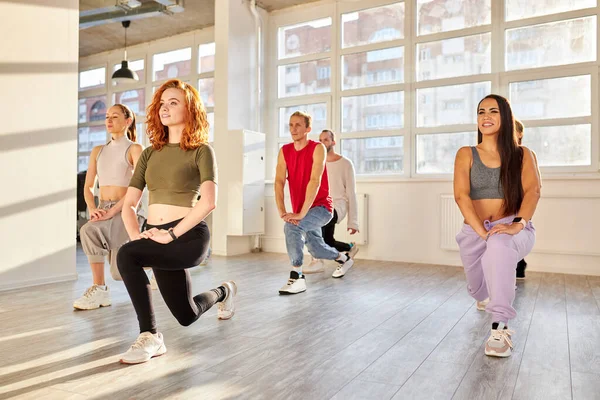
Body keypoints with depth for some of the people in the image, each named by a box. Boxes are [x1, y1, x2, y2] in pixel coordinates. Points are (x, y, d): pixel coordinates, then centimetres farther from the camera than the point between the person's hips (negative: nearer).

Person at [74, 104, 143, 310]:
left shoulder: (134, 149, -3)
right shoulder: (98, 151, 15)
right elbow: (88, 186, 9)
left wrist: (113, 210, -23)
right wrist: (92, 209, -10)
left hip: (123, 210, -5)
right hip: (103, 210, 5)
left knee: (89, 231, -33)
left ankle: (99, 289, -17)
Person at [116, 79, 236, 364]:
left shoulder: (201, 151, -4)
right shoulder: (150, 153, 13)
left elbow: (208, 201, -19)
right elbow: (128, 204, 9)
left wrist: (171, 235, -22)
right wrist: (136, 236, -8)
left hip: (189, 236, -6)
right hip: (158, 238, 6)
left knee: (126, 255, -30)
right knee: (186, 316, 14)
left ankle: (150, 337, -13)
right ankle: (223, 291, 46)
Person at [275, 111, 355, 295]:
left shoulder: (317, 148, -15)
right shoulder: (284, 151, 0)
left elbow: (315, 181, -25)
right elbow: (279, 181, -10)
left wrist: (301, 214, -32)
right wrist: (282, 212, -23)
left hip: (320, 207, -6)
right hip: (300, 212, 7)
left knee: (291, 227, -32)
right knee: (316, 250, 19)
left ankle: (297, 277, -23)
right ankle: (344, 258, 50)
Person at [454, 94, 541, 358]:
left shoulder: (522, 154, 4)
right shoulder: (466, 154, 3)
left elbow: (533, 191, -12)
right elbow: (461, 195, -10)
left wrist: (517, 224, -30)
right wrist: (482, 231, -23)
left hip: (515, 230, -2)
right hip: (474, 231, 2)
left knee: (499, 245, -37)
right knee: (479, 290, 11)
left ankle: (500, 328, -33)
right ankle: (489, 297, 53)